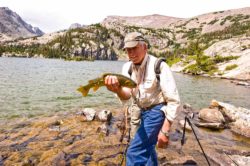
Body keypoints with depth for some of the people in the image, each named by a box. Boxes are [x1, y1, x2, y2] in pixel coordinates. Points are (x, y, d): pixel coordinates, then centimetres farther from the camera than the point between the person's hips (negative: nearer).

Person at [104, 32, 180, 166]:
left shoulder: (159, 66, -22)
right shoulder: (127, 67, -4)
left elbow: (173, 100, -21)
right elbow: (126, 95, -14)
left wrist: (165, 130, -23)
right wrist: (117, 90, -38)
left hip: (157, 111, -7)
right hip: (143, 111, 7)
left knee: (134, 153, -11)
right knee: (147, 148, 24)